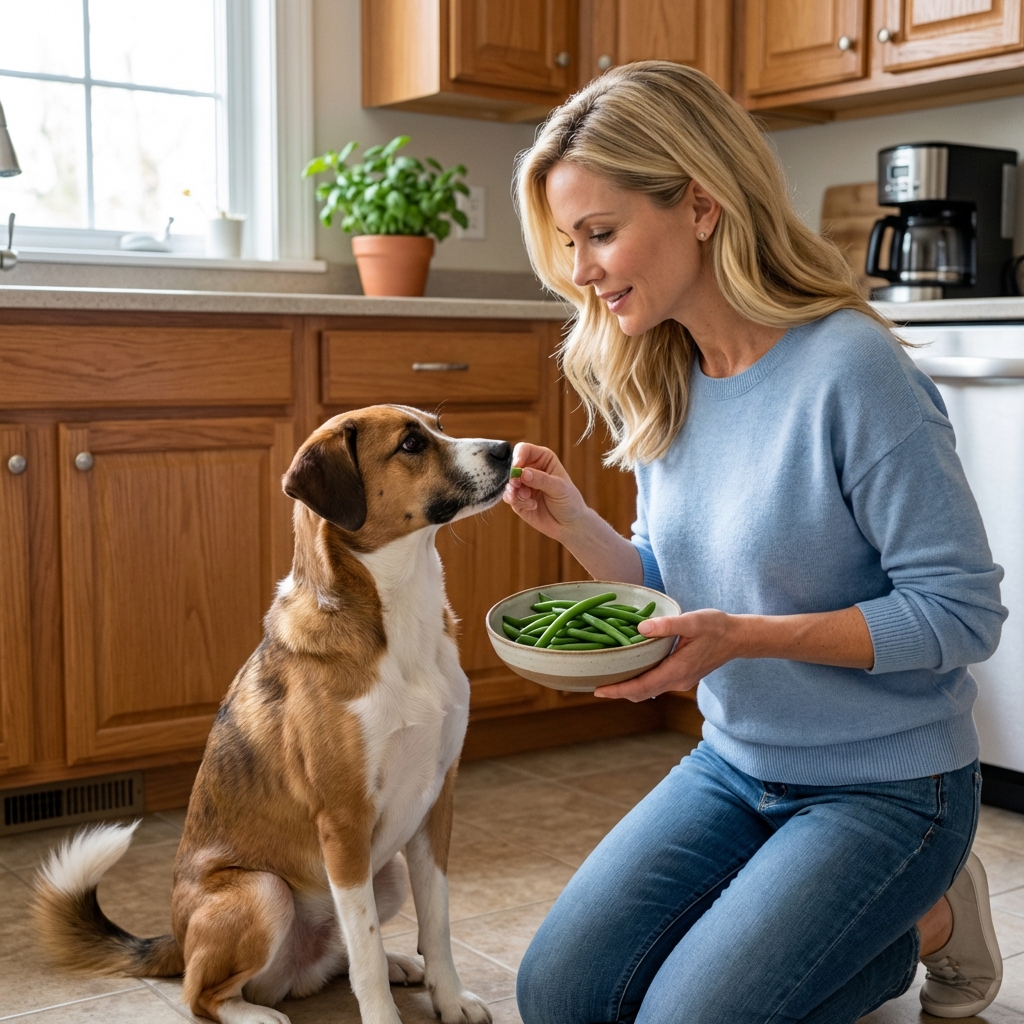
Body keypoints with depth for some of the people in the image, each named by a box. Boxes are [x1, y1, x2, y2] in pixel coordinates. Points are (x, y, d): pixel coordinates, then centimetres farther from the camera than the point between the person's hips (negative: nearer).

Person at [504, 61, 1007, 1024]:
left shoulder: (850, 370, -23)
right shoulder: (660, 384, -1)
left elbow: (963, 610, -21)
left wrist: (744, 637, -30)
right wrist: (574, 522, -11)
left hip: (886, 784, -7)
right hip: (734, 763, 7)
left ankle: (926, 924, 11)